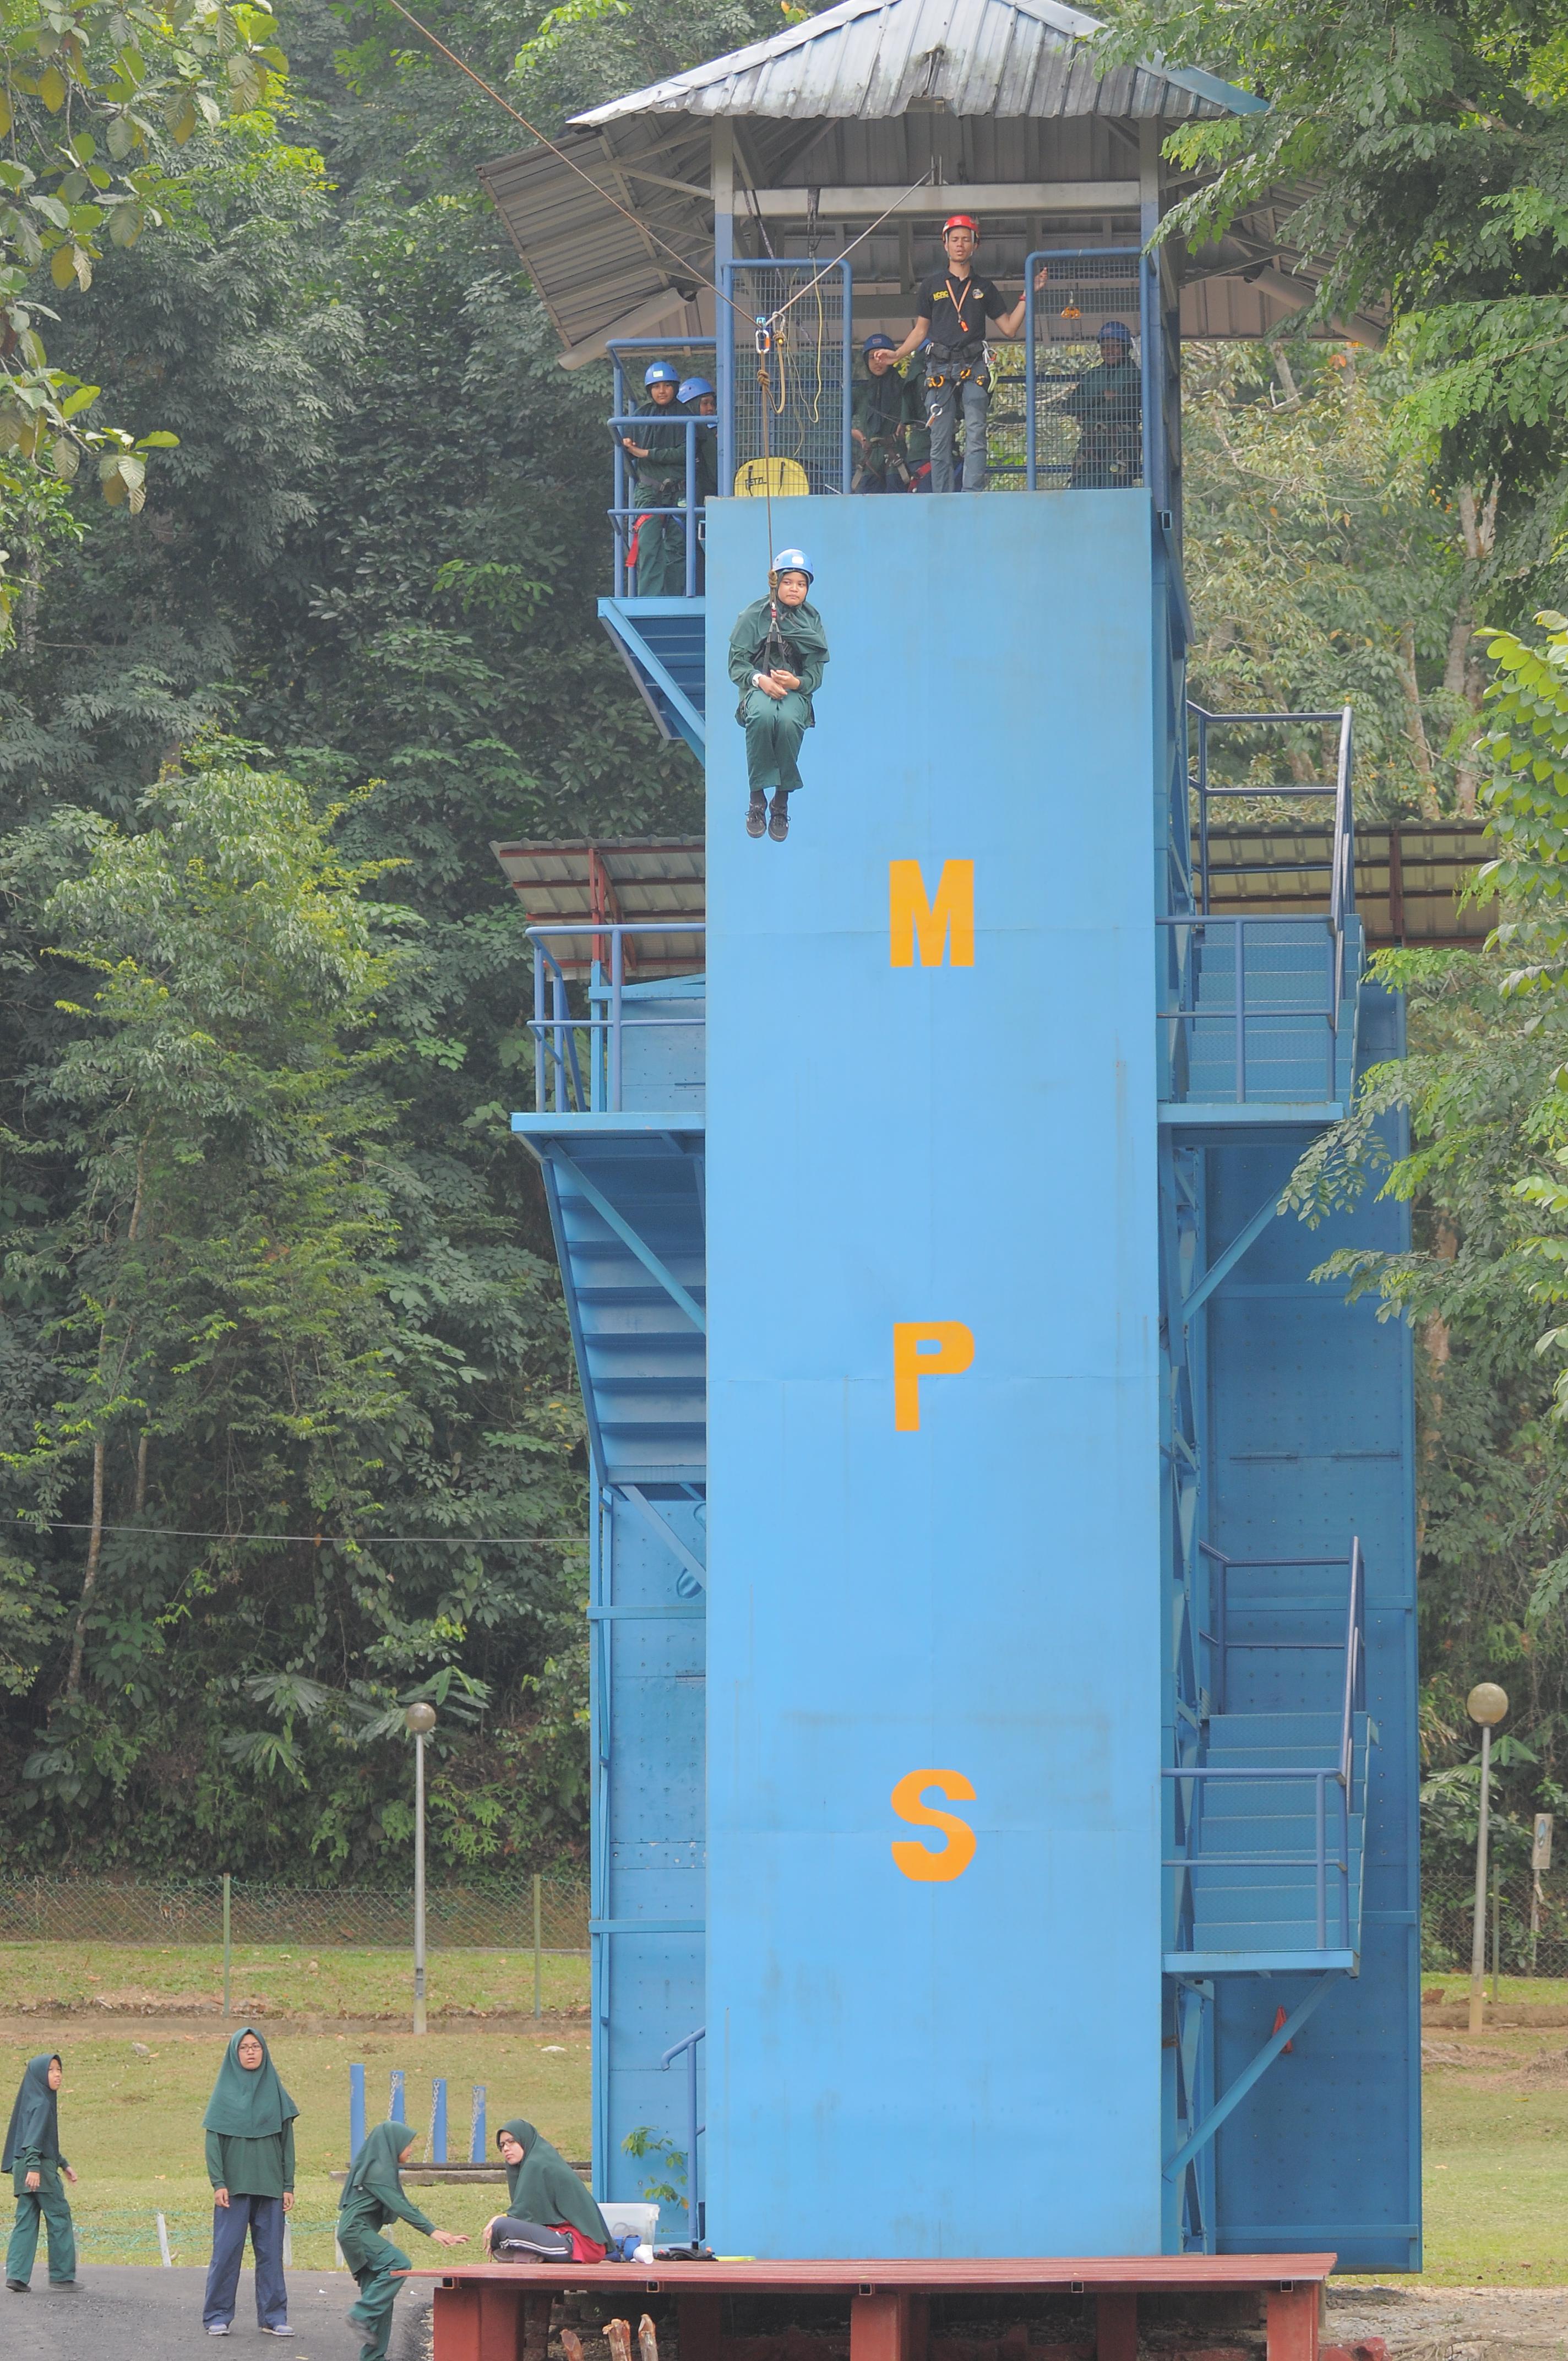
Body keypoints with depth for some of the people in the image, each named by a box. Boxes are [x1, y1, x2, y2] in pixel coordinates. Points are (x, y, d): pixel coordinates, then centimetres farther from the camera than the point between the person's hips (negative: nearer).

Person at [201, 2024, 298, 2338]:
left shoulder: (275, 2092, 8)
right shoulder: (224, 2093, 2)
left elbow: (287, 2141, 9)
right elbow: (213, 2141, -1)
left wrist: (288, 2186, 4)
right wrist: (218, 2184, -10)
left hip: (269, 2184, 2)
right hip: (233, 2186, -2)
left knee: (271, 2251, 3)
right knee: (227, 2250, -3)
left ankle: (272, 2317, 8)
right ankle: (218, 2317, 4)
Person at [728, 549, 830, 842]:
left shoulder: (812, 620, 10)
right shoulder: (754, 615, 5)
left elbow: (815, 676, 6)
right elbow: (737, 664, 1)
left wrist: (796, 683, -17)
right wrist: (760, 680, -19)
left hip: (796, 690, 1)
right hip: (758, 687, -1)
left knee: (788, 720, -36)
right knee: (762, 716, -38)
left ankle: (782, 806, -22)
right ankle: (757, 800, -28)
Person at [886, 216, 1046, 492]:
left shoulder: (985, 288, 16)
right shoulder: (933, 285, 16)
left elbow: (1009, 328, 15)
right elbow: (921, 330, 18)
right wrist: (896, 354, 4)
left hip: (974, 366, 0)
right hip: (939, 367, 1)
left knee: (975, 436, -14)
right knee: (940, 441, -3)